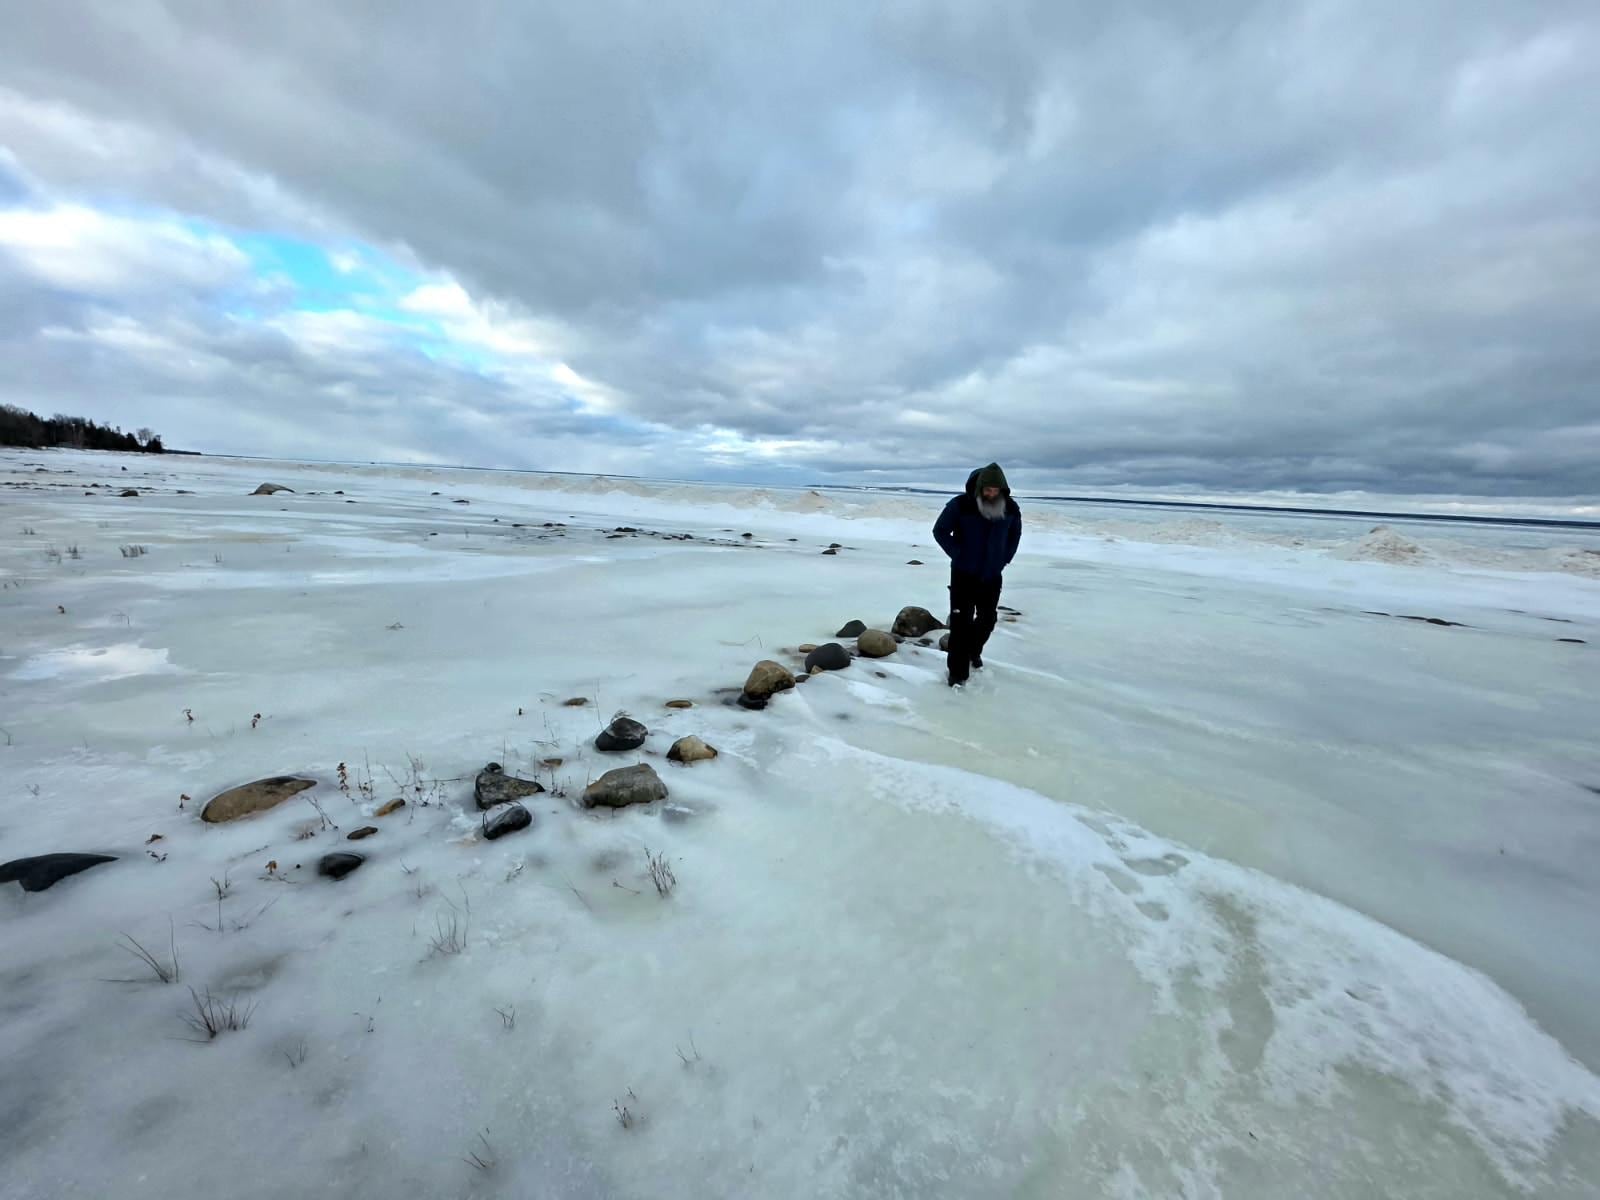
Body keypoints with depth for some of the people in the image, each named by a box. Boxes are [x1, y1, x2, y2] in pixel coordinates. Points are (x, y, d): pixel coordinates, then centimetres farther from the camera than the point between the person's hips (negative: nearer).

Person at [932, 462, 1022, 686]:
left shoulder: (1011, 508, -5)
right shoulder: (960, 504, -17)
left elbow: (1014, 535, 15)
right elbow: (940, 531, -6)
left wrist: (1005, 559, 7)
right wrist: (958, 555, -9)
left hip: (992, 576, 4)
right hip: (963, 574, -4)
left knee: (987, 619, 14)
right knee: (961, 621, -6)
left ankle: (973, 650, 42)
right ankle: (958, 672, 2)